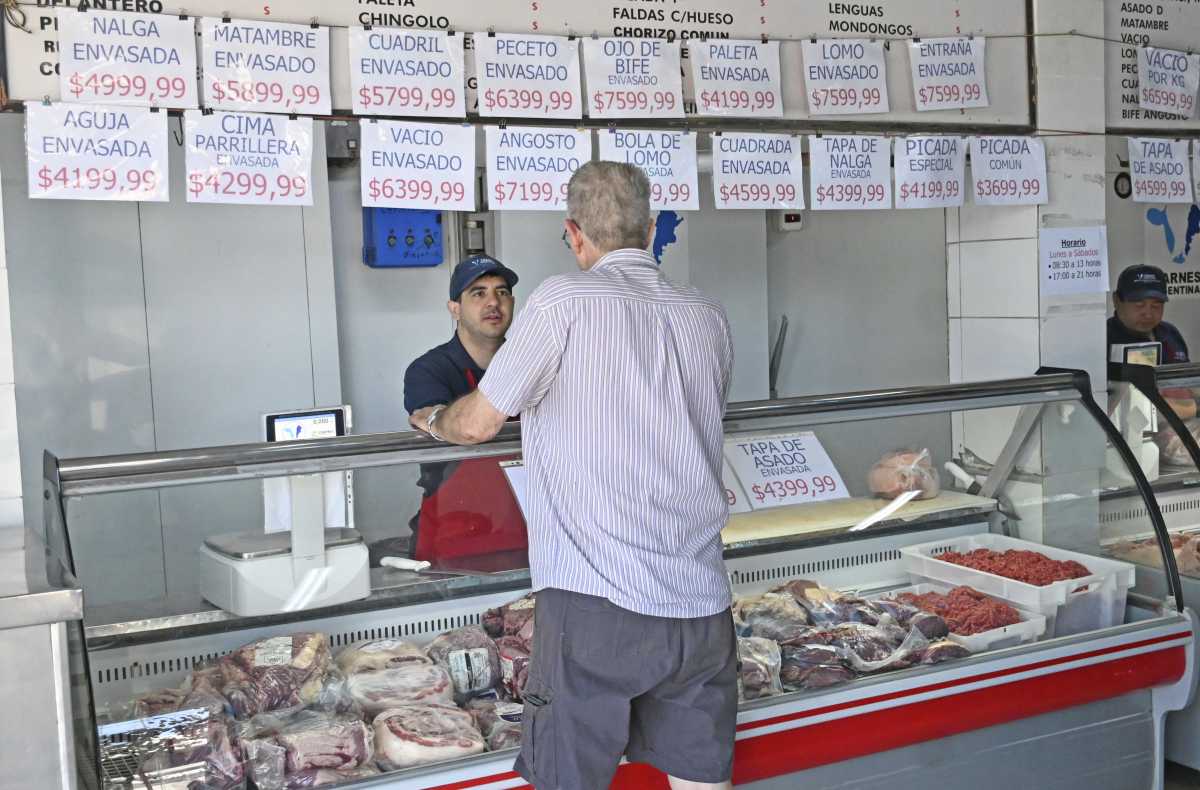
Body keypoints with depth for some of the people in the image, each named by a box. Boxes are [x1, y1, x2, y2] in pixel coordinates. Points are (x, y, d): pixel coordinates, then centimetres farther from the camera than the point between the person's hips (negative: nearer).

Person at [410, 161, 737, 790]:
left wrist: (430, 419, 22)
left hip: (594, 602, -5)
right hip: (702, 608, 6)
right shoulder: (708, 318, 11)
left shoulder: (564, 301, -6)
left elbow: (477, 424, -1)